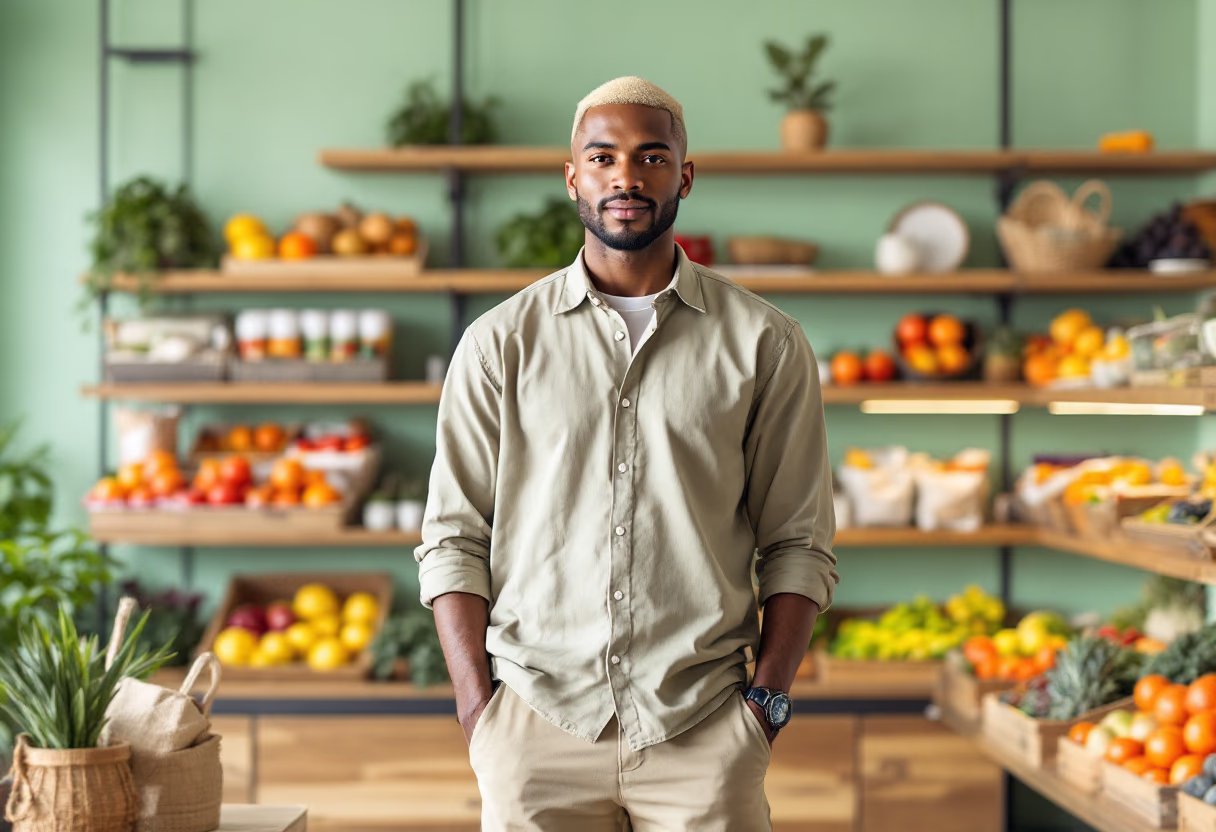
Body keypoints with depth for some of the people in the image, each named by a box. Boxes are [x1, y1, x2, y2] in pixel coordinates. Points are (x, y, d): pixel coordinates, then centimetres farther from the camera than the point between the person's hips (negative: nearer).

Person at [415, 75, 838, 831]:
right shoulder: (501, 342, 6)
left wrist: (767, 698, -4)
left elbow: (799, 542, 5)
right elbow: (453, 537, 5)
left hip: (703, 729, 0)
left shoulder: (765, 343, 5)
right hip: (536, 725, 0)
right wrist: (478, 705, -4)